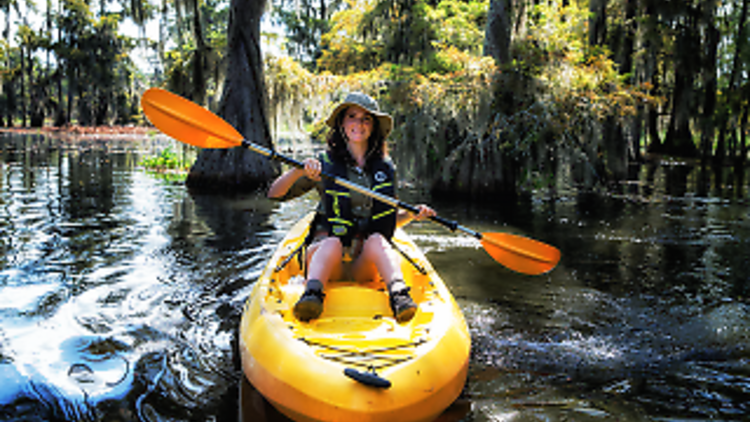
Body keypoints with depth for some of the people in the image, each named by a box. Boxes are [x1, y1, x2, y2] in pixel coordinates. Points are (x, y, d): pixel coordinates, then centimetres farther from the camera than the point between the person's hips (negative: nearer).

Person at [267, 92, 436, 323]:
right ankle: (312, 293, -58)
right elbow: (274, 194, 0)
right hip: (325, 253, -1)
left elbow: (389, 220, 22)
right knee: (333, 242, -35)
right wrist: (299, 171, -17)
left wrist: (411, 214, 2)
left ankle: (399, 293, -53)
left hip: (365, 263, 2)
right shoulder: (325, 164, 2)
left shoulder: (385, 168, 11)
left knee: (376, 239, -31)